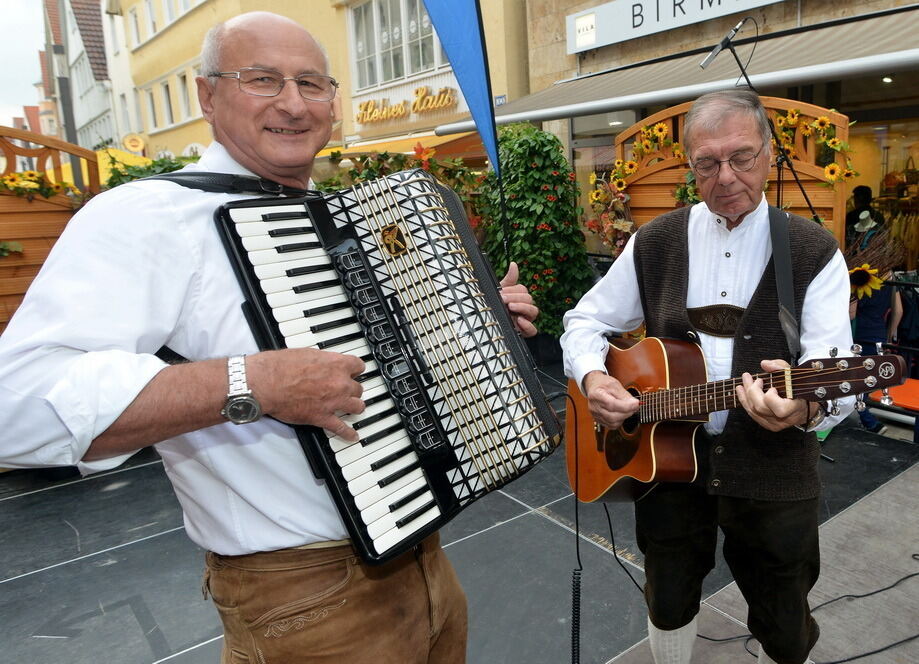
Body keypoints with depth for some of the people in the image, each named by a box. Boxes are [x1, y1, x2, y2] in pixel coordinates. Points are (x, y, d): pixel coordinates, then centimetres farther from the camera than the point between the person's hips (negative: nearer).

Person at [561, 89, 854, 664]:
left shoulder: (814, 252, -6)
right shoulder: (655, 243, 1)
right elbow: (586, 320, 6)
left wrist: (806, 406, -38)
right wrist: (592, 377, -15)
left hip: (773, 473, -1)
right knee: (668, 604, 20)